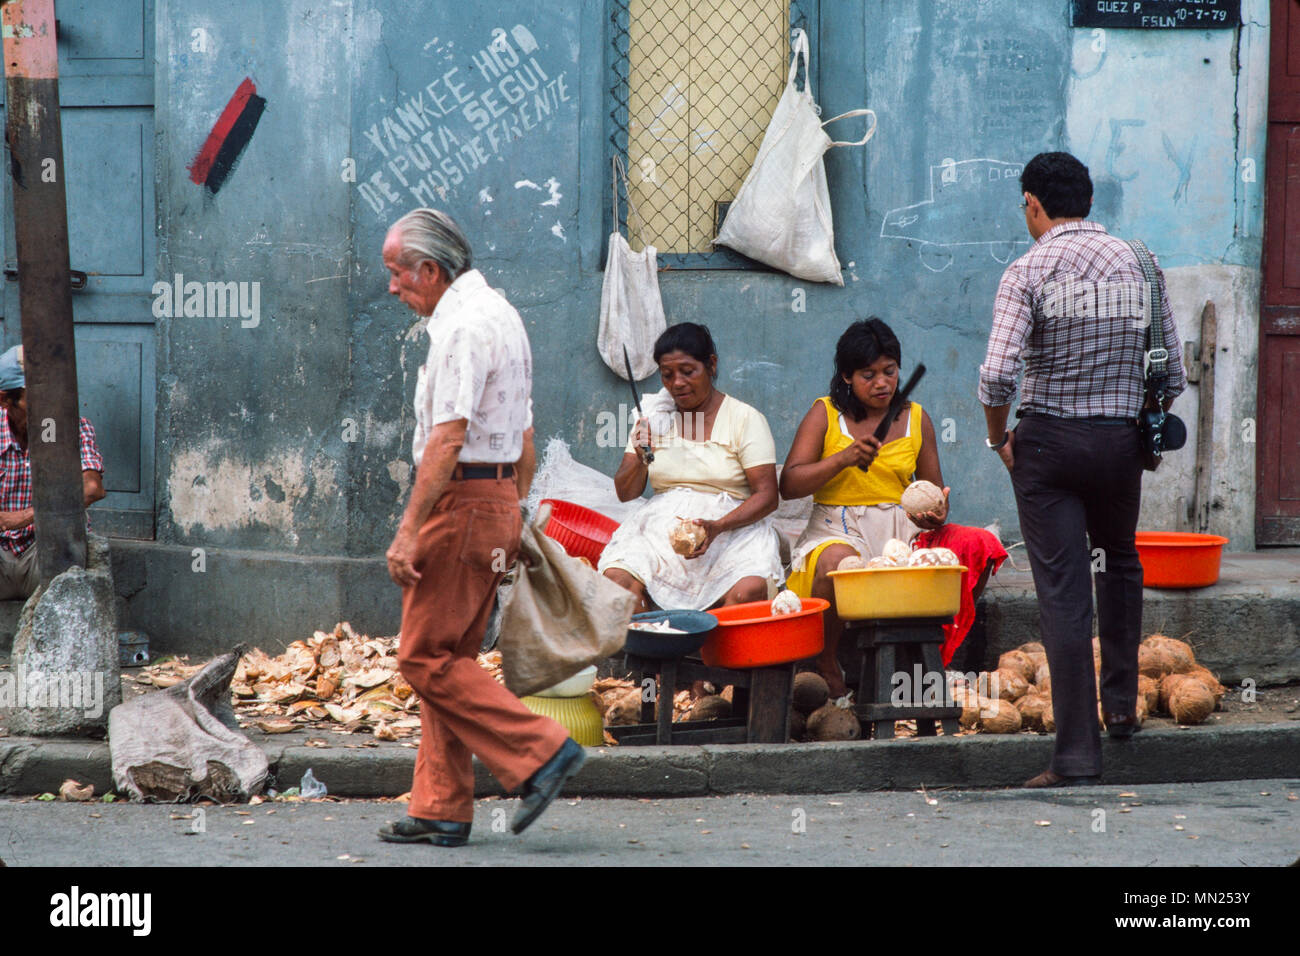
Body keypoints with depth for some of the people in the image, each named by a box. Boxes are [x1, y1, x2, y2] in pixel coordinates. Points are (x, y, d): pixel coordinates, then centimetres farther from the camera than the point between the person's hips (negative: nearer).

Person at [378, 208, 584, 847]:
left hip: (462, 502, -10)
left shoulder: (462, 325, -15)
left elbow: (447, 440, -23)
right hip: (498, 502, 10)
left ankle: (540, 752, -10)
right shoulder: (499, 313, 19)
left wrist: (409, 530, -24)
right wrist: (513, 521, 24)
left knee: (427, 658, -7)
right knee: (448, 659, 10)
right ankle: (441, 811, 11)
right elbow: (524, 440, 22)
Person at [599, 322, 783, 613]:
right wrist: (643, 459, -9)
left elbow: (767, 496, -4)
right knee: (616, 579, -28)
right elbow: (625, 493, 13)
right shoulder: (654, 417, 14)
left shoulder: (745, 419, 3)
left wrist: (717, 527, -21)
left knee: (748, 592, -35)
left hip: (734, 525, -3)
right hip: (662, 523, 3)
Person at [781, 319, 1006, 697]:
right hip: (839, 532, -4)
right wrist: (843, 459, -17)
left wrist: (937, 515, -12)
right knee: (838, 561, -40)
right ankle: (826, 665, -16)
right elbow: (788, 485, -4)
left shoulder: (916, 419, 13)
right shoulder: (825, 414, 4)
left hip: (901, 531, 4)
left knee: (979, 546, -21)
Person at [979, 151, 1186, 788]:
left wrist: (999, 437, -3)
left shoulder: (1028, 271, -8)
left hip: (1048, 442, -3)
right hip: (1122, 444, 4)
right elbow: (1174, 376, 4)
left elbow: (998, 372, -19)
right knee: (1119, 562, 30)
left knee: (1063, 595, -2)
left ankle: (1077, 754, -3)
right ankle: (1121, 704, 29)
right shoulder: (1136, 264, 5)